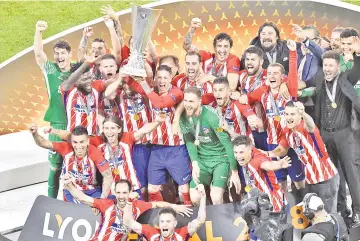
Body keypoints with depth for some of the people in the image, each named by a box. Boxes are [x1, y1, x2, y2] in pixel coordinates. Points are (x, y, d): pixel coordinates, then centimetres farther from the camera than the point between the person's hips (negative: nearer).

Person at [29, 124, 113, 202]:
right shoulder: (66, 148, -16)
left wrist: (102, 199, -23)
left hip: (92, 191, 0)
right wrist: (35, 134, -39)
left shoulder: (94, 152, -21)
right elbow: (44, 144, -17)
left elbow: (108, 176, -17)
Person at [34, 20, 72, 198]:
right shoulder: (50, 70, 0)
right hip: (58, 124, -2)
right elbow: (38, 53, -11)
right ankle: (52, 201, 12)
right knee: (56, 165, 1)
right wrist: (38, 31, -28)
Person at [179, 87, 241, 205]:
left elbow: (227, 143, -21)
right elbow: (189, 141, 1)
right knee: (195, 197, -3)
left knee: (216, 198, -19)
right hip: (202, 159, 5)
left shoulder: (211, 116, -25)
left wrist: (234, 172, -17)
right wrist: (194, 163, -16)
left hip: (221, 158, -5)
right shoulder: (184, 117, -8)